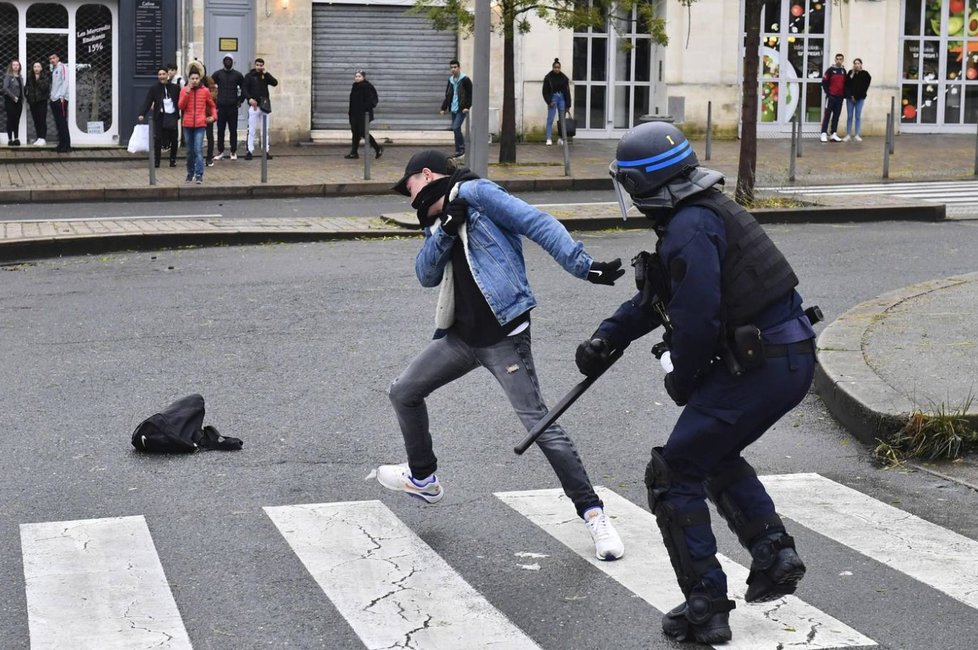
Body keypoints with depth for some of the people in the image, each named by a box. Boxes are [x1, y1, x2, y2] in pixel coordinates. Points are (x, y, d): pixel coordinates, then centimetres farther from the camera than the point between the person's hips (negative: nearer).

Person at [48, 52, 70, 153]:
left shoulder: (62, 67, -5)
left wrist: (62, 96, -19)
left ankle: (67, 146, -10)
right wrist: (52, 96, 11)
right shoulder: (53, 69, 19)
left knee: (63, 123, -10)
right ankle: (61, 144, 12)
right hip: (54, 99, 8)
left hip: (61, 99, -8)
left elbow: (65, 82, -13)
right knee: (58, 123, 8)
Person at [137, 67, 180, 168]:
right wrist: (142, 114, -18)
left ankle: (173, 160, 21)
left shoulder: (175, 88, 4)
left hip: (172, 116, 1)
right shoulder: (154, 88, 1)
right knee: (157, 139, -8)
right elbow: (148, 102, -6)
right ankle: (156, 161, -5)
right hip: (160, 117, -1)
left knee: (174, 140, 6)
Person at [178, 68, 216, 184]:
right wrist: (187, 92, -12)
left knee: (198, 150, -13)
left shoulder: (205, 91, 2)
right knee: (190, 151, 12)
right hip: (188, 124, 2)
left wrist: (213, 116, 0)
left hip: (200, 124, -2)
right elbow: (181, 106, -6)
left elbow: (212, 105, 15)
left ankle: (199, 175, -15)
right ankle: (190, 173, 26)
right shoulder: (184, 90, 4)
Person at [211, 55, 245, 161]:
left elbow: (243, 88, 13)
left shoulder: (238, 75, 6)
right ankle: (220, 151, 10)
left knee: (233, 130, 1)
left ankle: (234, 152, 7)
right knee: (220, 130, 3)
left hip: (233, 107, 0)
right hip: (220, 106, 0)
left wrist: (240, 100, 4)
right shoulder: (218, 74, 6)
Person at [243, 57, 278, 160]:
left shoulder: (266, 75, 10)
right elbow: (245, 89, -3)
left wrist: (266, 73, -11)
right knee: (251, 130, -3)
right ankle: (250, 151, -1)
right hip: (253, 106, -2)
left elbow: (275, 83, -4)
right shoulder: (249, 76, 3)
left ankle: (266, 151, 9)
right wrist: (250, 98, -19)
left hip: (265, 105, 2)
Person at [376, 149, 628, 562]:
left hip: (502, 335, -9)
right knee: (403, 393, 16)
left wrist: (584, 267, -26)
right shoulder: (440, 219, 17)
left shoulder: (474, 194, -8)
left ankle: (592, 512, -2)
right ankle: (423, 478, 35)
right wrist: (444, 230, -9)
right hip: (461, 335, 9)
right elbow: (427, 276, 6)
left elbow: (538, 225, -16)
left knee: (538, 425, -10)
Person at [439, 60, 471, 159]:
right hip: (453, 109, 7)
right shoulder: (450, 80, 12)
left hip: (461, 109, -7)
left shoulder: (465, 80, -7)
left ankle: (461, 149, -7)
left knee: (456, 127, -17)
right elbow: (447, 95, 19)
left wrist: (467, 106, -16)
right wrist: (444, 107, 14)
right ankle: (459, 151, 15)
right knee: (455, 129, 8)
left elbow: (470, 94, -8)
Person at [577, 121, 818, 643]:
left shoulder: (689, 229, -18)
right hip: (792, 358, 10)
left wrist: (681, 381, -5)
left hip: (759, 367, -10)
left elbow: (697, 320, -22)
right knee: (715, 456, 31)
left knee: (673, 476, 1)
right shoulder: (706, 210, 15)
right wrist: (607, 337, 15)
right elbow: (656, 297, 23)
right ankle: (773, 552, 23)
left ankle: (706, 609, 4)